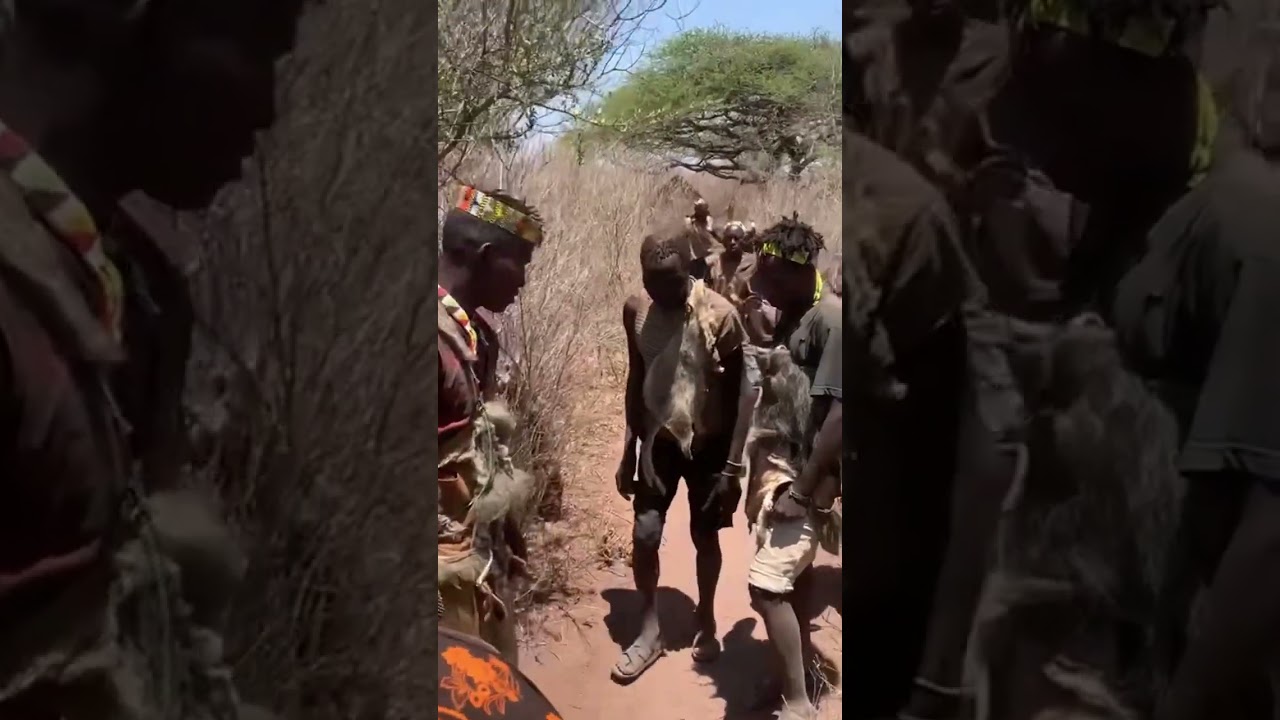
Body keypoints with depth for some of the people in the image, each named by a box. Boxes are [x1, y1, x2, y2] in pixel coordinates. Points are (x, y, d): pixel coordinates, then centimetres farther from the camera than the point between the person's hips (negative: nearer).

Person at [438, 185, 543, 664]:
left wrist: (505, 541, 18)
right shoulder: (438, 334, -22)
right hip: (451, 565, -9)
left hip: (487, 553, 9)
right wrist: (456, 560, -20)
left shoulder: (474, 333, 9)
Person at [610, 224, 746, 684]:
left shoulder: (720, 315, -21)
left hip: (709, 443, -3)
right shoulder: (635, 310, -9)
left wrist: (733, 465, -13)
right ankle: (650, 630, 16)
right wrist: (628, 448, 6)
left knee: (704, 536, 11)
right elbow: (636, 378, 4)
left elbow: (736, 394, -13)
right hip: (658, 439, 3)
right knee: (644, 534, -2)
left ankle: (705, 620, 33)